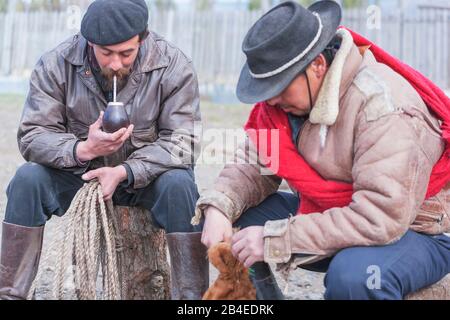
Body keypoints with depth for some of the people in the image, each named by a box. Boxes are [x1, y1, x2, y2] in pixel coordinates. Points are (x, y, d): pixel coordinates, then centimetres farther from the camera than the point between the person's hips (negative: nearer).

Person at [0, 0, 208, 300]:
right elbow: (33, 135, -14)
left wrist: (124, 171, -32)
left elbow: (181, 140, -19)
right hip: (79, 173, 1)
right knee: (28, 179, -25)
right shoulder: (57, 63, -14)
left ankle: (192, 296, -22)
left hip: (146, 175, -1)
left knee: (178, 183, -32)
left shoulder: (173, 65, -17)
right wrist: (83, 149, -35)